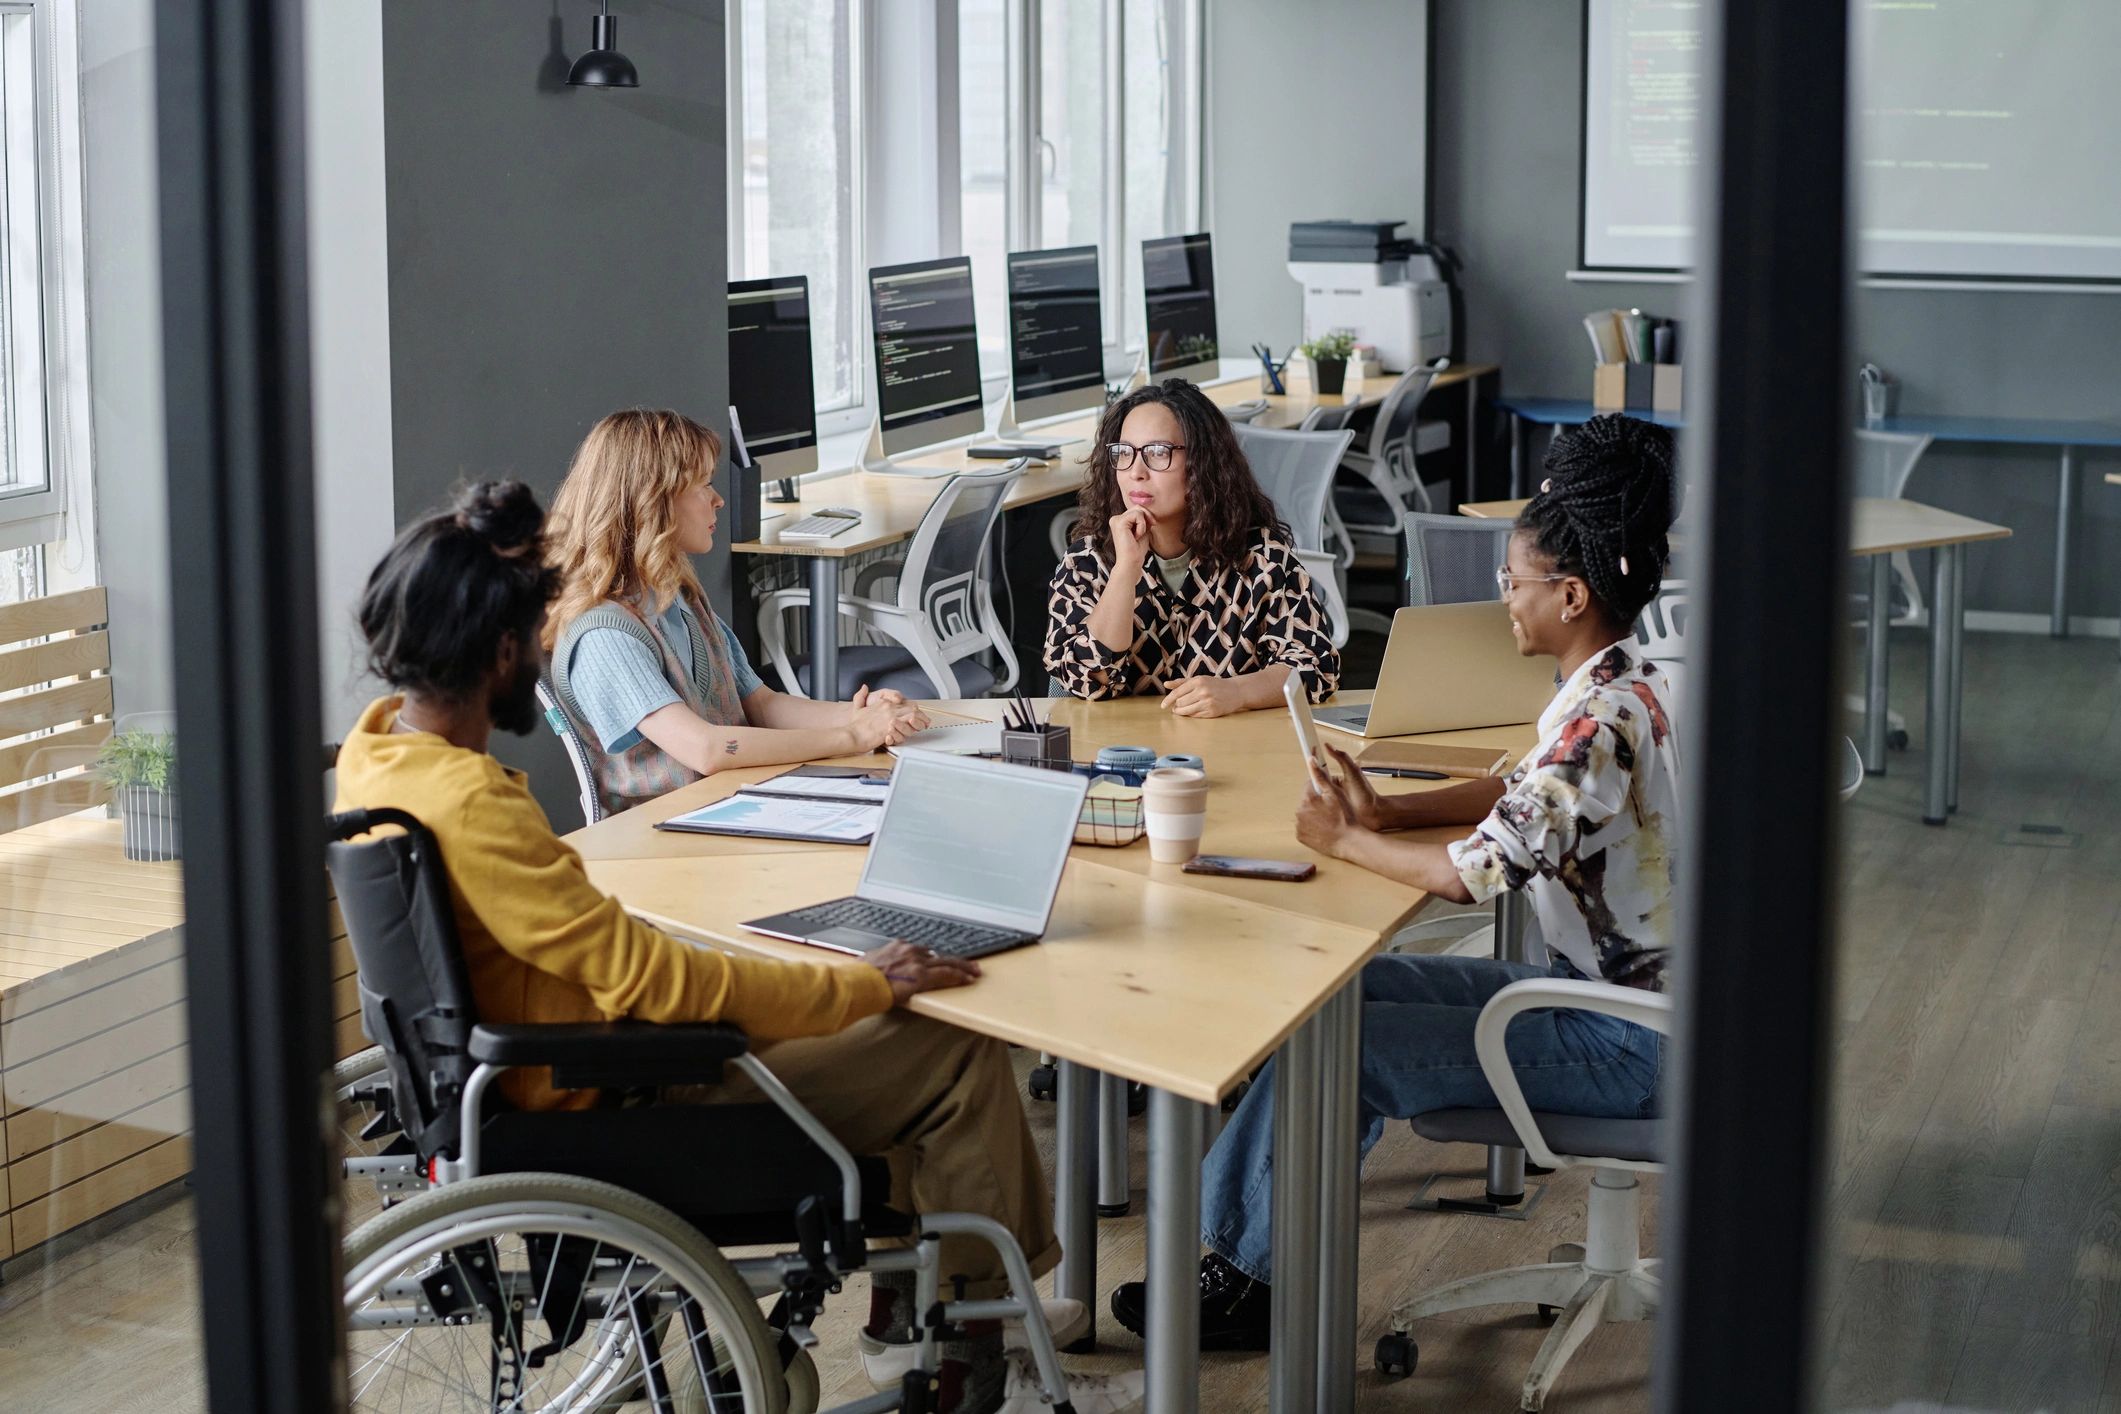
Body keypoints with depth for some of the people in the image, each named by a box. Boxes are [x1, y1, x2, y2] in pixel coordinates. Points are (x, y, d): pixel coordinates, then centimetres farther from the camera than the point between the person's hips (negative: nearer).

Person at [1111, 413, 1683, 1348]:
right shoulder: (1618, 687, 6)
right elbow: (1523, 792, 20)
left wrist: (1346, 841, -11)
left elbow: (1475, 873, -28)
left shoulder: (1604, 720, -26)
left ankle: (1255, 1280, 7)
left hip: (1625, 1043, -10)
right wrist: (1386, 811, 4)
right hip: (1594, 986, 10)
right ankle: (1243, 1244, 8)